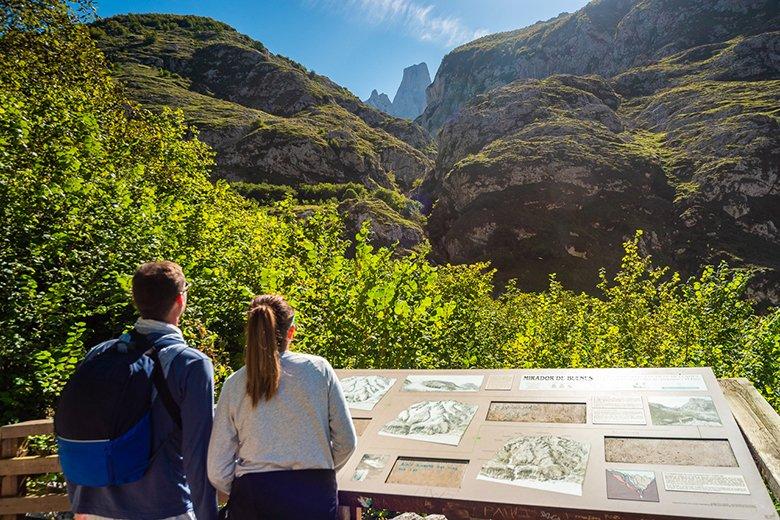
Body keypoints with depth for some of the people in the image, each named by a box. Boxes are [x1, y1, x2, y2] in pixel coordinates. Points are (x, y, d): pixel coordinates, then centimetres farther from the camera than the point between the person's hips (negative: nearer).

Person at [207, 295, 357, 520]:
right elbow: (346, 442, 0)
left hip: (253, 498, 1)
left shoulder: (234, 385, -2)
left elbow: (218, 472, -1)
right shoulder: (319, 370, -5)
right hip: (316, 496, 0)